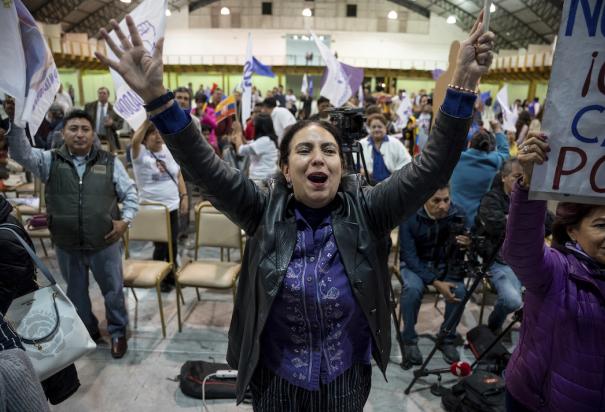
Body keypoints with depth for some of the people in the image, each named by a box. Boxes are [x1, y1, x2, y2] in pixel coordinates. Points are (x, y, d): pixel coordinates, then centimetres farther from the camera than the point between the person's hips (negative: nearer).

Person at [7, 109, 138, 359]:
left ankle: (118, 331, 34)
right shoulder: (49, 161, -1)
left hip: (104, 244, -2)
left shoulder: (109, 162, -4)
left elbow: (130, 194, 1)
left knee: (113, 290, 12)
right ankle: (87, 331, 43)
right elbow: (20, 153, -18)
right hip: (66, 246, 2)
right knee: (75, 292, 20)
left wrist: (125, 220, -12)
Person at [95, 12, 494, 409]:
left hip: (347, 379, 1)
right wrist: (155, 97, -35)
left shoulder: (365, 212, -13)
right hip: (275, 379, 0)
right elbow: (204, 167, -23)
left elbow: (433, 167, -21)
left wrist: (463, 87, -31)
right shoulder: (265, 212, -13)